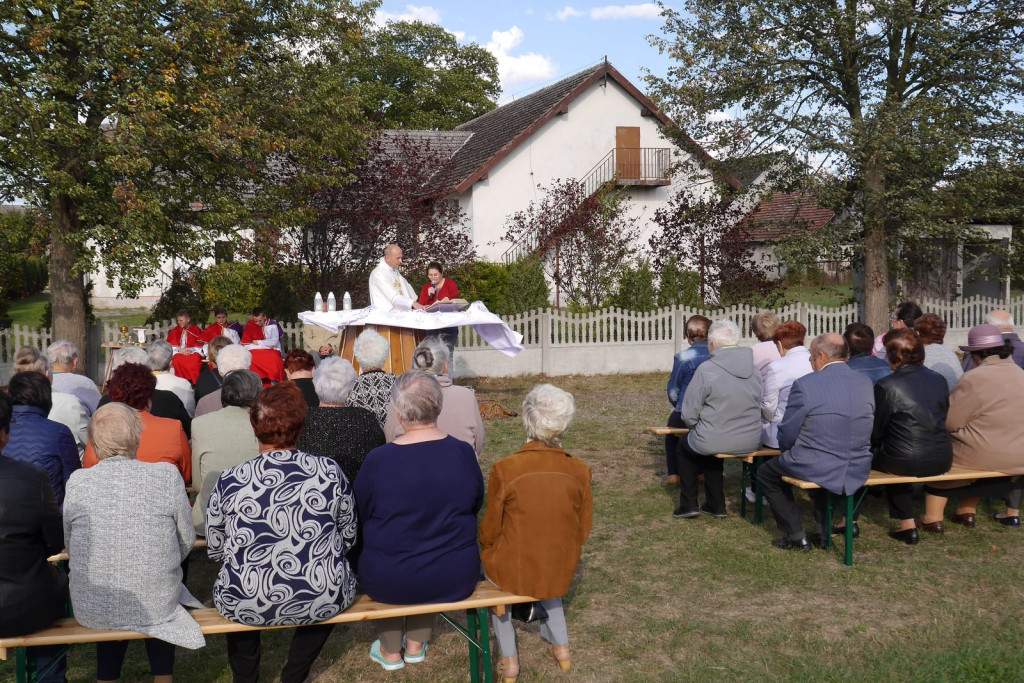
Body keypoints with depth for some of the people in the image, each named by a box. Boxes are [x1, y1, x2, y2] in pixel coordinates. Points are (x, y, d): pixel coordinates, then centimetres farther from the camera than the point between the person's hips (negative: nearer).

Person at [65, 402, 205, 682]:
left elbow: (70, 546, 3)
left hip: (90, 610, 1)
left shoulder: (77, 482, -9)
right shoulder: (167, 476, -12)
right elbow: (187, 541, -3)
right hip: (156, 605, -1)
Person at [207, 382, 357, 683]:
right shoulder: (329, 472, -9)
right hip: (323, 603, 0)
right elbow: (348, 537, 4)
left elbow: (215, 550, 3)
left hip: (245, 607, 1)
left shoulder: (228, 481, -10)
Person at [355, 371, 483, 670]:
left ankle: (390, 651, 39)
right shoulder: (464, 453, -11)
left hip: (390, 583, -2)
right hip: (457, 579, 2)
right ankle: (416, 646, 42)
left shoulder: (378, 460, -18)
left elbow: (359, 515, -3)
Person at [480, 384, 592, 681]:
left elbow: (490, 532, -9)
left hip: (513, 572, -3)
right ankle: (561, 645, 36)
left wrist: (486, 546, 14)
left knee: (490, 558, 32)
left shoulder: (504, 469, -20)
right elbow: (582, 532, -1)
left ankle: (509, 658, 28)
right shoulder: (579, 470, -12)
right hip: (562, 572, 3)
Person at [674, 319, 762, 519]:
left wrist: (695, 427, 10)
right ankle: (715, 504, 38)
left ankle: (689, 504, 27)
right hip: (751, 442, 6)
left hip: (715, 442, -6)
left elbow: (689, 414, -11)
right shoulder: (754, 369, 3)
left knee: (684, 446, 26)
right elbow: (761, 406, 13)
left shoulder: (706, 369, -15)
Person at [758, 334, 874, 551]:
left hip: (817, 469, -6)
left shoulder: (805, 384, -16)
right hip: (859, 471, 6)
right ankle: (823, 530, 37)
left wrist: (787, 449, 13)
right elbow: (865, 430, 13)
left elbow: (786, 436, -9)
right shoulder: (866, 383, 1)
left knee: (766, 473, 22)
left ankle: (797, 537, 19)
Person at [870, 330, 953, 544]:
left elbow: (875, 432, -5)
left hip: (907, 462, -6)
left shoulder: (885, 386, -13)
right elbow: (943, 419, 16)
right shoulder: (939, 380, 4)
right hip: (942, 460, 6)